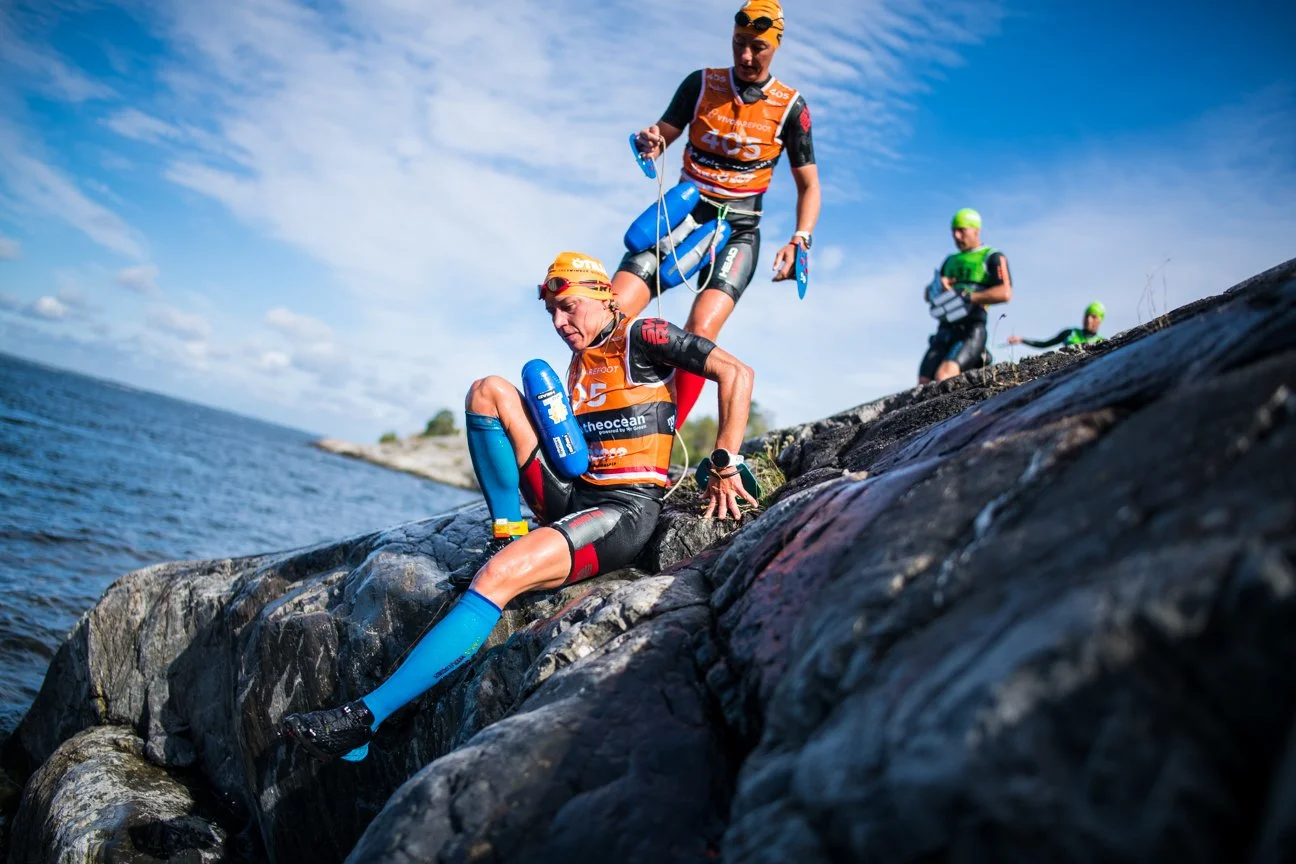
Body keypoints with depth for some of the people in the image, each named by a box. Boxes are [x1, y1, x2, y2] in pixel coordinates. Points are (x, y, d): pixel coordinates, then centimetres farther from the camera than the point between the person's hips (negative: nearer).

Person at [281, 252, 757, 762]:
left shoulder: (640, 337, -1)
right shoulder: (579, 362, 20)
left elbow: (736, 373, -5)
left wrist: (725, 465, -9)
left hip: (627, 509, -8)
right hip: (572, 496, 8)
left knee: (498, 575, -32)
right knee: (490, 390, 2)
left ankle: (365, 720, -34)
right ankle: (509, 535, -5)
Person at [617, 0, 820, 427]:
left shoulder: (790, 107, 1)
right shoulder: (701, 83, 6)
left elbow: (808, 184, 5)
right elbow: (662, 136, 8)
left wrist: (799, 241, -11)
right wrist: (649, 143, -17)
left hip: (737, 230, -2)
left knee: (701, 331, -28)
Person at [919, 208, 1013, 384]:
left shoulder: (992, 257, 6)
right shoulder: (951, 261, 25)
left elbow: (1005, 293, -11)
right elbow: (927, 294, 24)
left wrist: (967, 298, -18)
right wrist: (935, 288, -1)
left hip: (972, 331, -6)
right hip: (945, 331, 6)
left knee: (943, 377, -30)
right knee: (924, 385, -9)